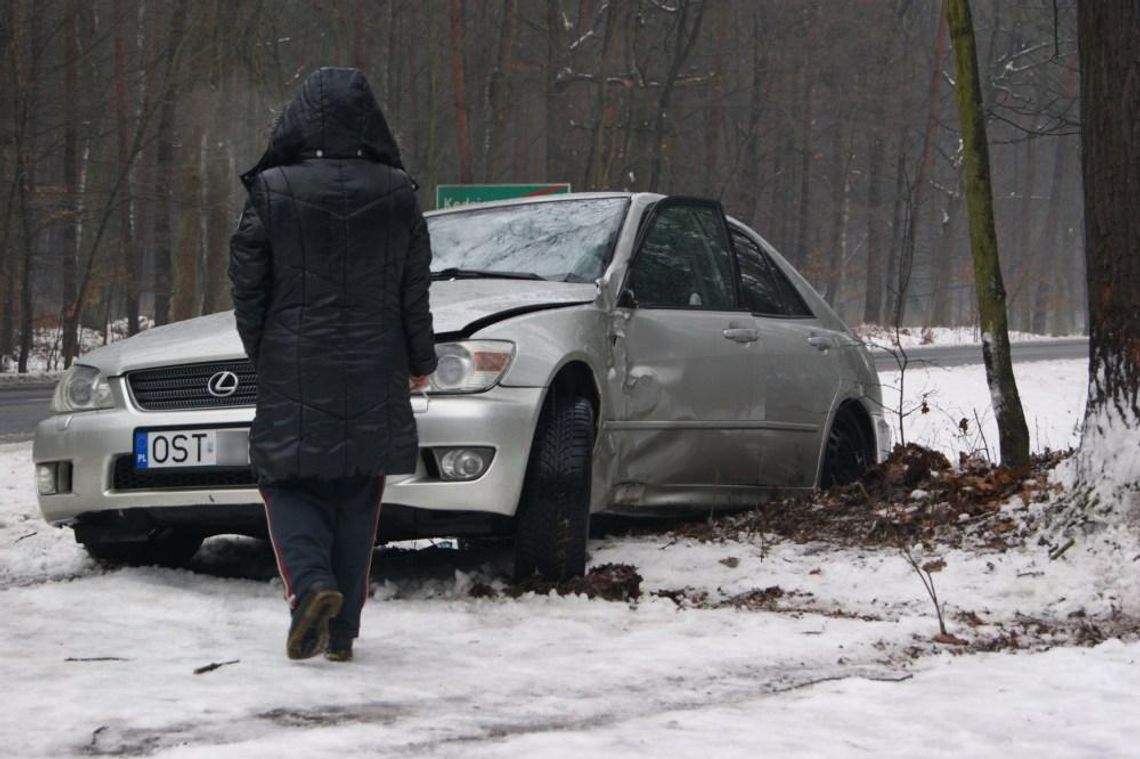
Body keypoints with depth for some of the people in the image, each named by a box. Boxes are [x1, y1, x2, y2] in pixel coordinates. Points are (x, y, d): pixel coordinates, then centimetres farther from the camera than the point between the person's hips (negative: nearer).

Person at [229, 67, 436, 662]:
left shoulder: (271, 193, -8)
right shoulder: (396, 195, -1)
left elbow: (248, 286, -2)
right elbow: (415, 291, 5)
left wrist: (261, 353, 13)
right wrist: (420, 361, 18)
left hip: (293, 374, -2)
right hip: (373, 378, 2)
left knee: (289, 484, 9)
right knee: (357, 499, 10)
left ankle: (311, 584, -17)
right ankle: (342, 631, 10)